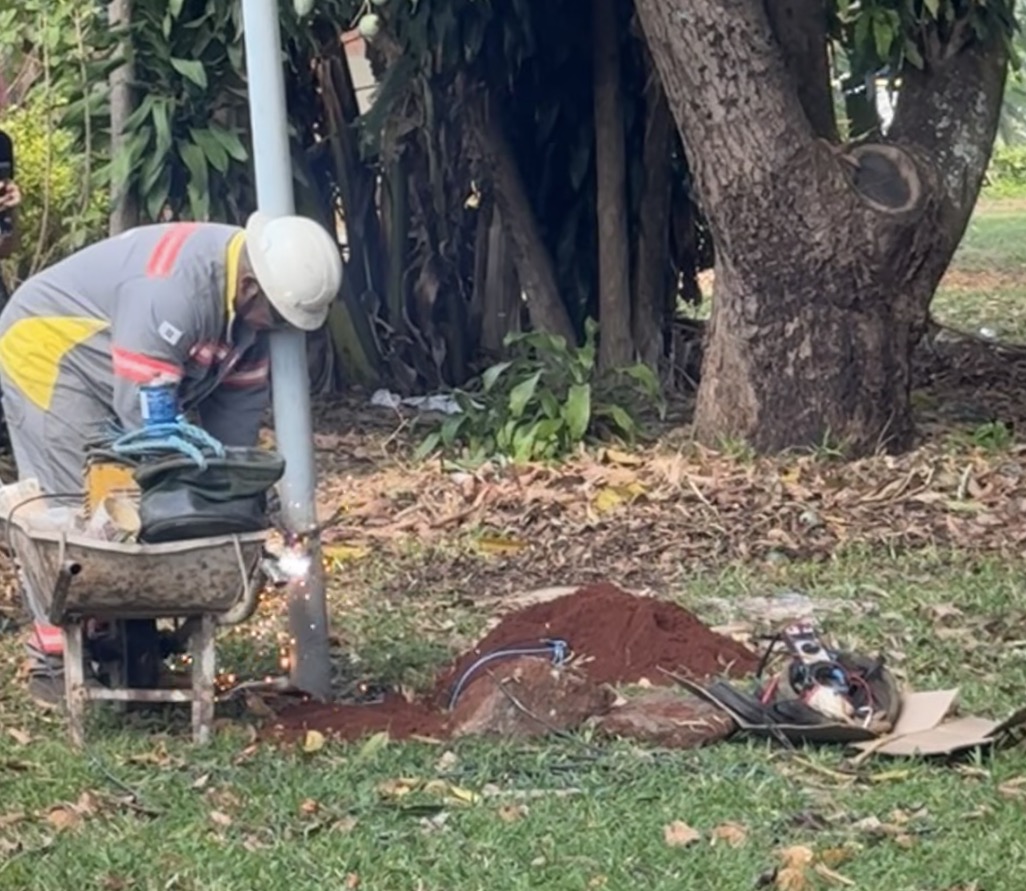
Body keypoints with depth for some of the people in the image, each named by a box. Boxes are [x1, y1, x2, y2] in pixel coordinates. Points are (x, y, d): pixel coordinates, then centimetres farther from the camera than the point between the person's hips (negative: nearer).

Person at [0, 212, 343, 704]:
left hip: (121, 380, 9)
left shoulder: (248, 301, -8)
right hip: (47, 351, -9)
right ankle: (55, 661, -9)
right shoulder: (174, 288, -36)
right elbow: (146, 416, -34)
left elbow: (239, 404, 0)